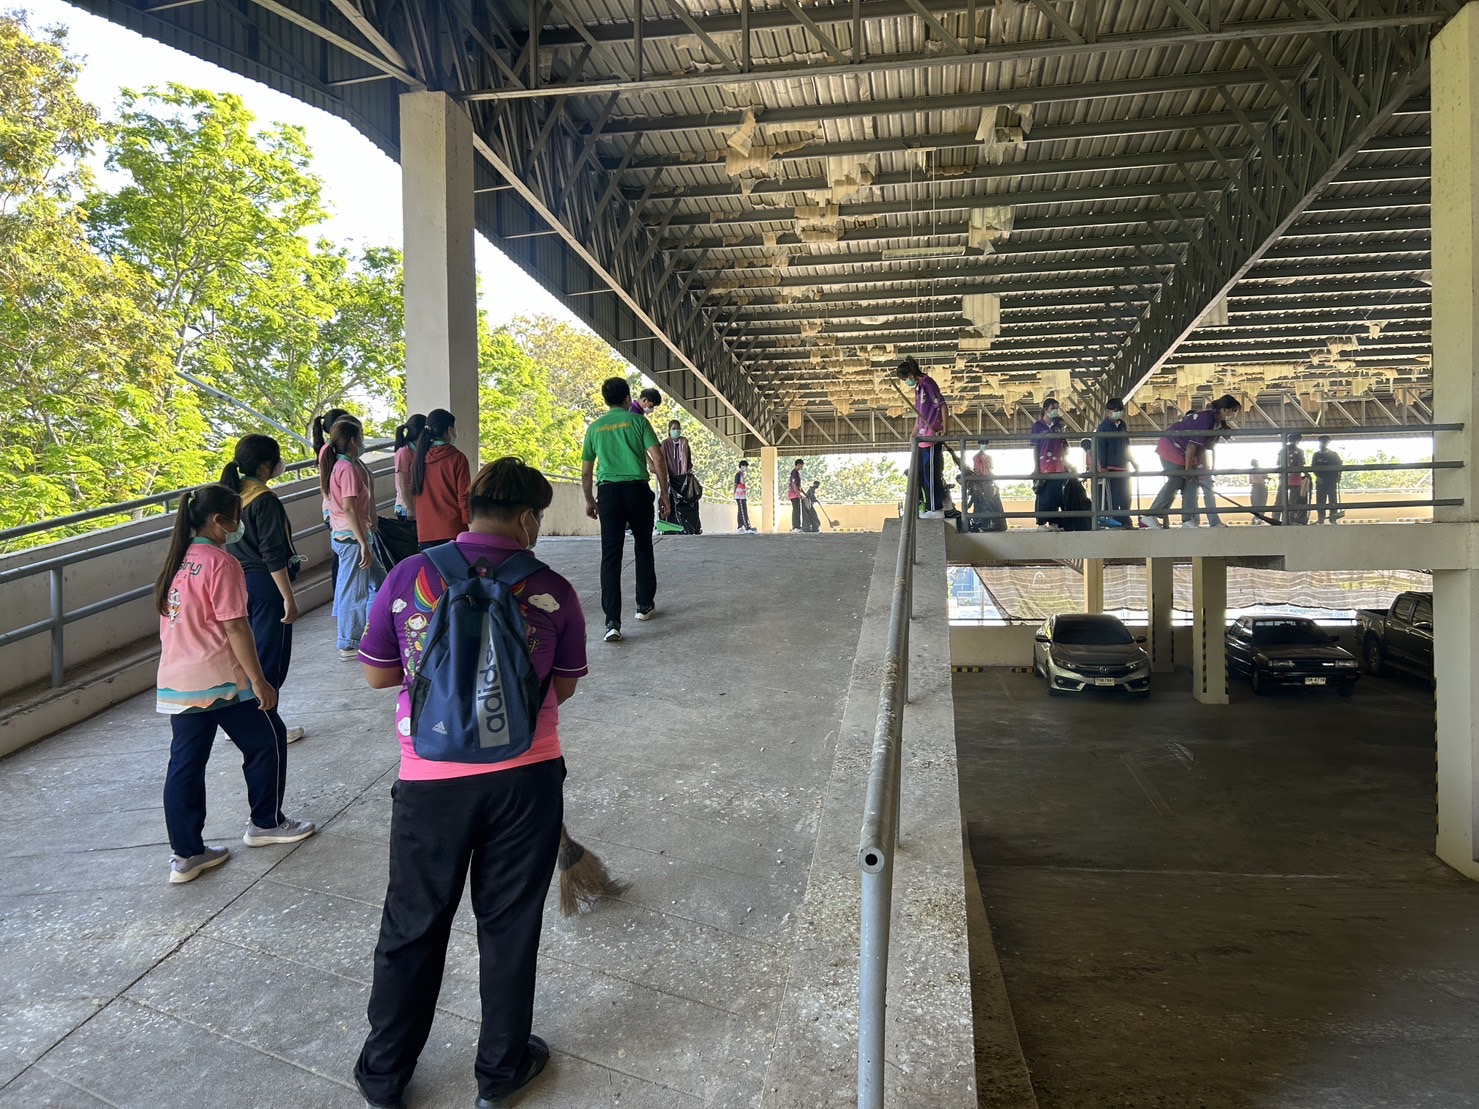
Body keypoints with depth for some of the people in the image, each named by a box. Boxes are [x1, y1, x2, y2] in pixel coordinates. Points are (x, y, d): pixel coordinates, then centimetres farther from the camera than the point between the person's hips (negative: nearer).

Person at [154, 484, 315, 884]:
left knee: (185, 764, 10)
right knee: (267, 742, 12)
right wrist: (259, 681, -13)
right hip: (220, 681, -8)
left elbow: (177, 623, 17)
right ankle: (266, 823, 24)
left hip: (175, 683, 8)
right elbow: (236, 628, -18)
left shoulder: (178, 561, 11)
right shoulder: (221, 563, -15)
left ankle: (186, 854, 15)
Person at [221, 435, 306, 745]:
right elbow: (273, 555, -20)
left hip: (237, 581, 8)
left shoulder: (231, 494, 7)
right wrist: (289, 598, -18)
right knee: (270, 659, 1)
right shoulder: (265, 501, -17)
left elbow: (231, 543, 15)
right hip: (265, 584, -8)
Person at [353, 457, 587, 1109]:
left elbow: (377, 674, 4)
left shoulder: (410, 576, -5)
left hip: (430, 781, 1)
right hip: (525, 779, 0)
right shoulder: (551, 590, -7)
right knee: (509, 926, 16)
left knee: (413, 927, 18)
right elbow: (564, 686, 4)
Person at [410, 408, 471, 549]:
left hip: (425, 534, 5)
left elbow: (415, 495, 16)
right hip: (453, 532, -5)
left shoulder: (419, 460, 8)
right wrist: (471, 527, 0)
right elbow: (465, 497, -8)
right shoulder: (457, 459, -7)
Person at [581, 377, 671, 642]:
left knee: (610, 555, -3)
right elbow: (657, 459, -5)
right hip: (637, 489, -1)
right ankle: (644, 605, 29)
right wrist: (664, 494, 2)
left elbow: (586, 472, 14)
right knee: (643, 548, 18)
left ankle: (612, 622, -12)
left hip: (608, 491, 1)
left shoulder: (595, 428, 11)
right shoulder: (637, 421, 4)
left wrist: (589, 500, 27)